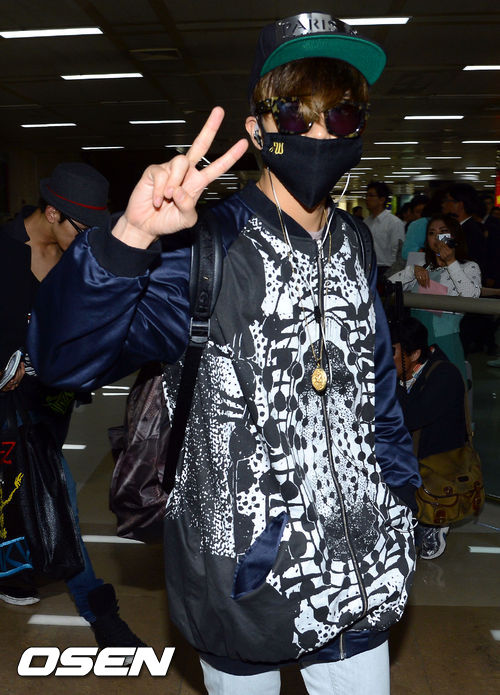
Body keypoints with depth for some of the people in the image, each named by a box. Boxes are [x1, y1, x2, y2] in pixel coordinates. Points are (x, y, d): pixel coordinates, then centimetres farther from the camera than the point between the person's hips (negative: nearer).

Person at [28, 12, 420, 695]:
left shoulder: (352, 247, 1)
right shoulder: (206, 246, -17)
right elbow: (64, 356, -28)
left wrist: (400, 498, 11)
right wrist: (131, 236, -42)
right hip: (241, 580, -4)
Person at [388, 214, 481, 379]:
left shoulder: (469, 267, 6)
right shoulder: (423, 269, 19)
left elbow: (472, 296, -14)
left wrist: (451, 263, -12)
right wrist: (413, 269, -5)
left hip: (445, 337, -4)